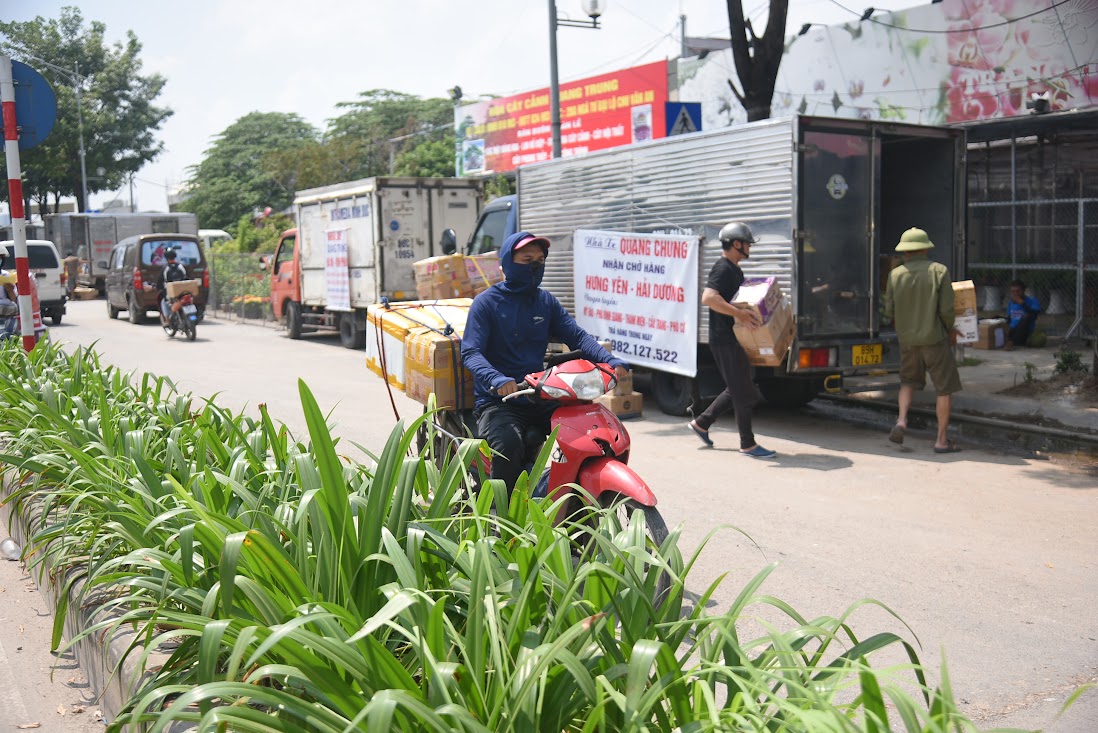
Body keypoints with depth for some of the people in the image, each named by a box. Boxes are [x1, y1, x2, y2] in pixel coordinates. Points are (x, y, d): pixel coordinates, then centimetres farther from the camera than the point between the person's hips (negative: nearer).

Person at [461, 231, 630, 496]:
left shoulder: (546, 301, 14)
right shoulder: (487, 302, -2)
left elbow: (577, 336, 5)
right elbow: (470, 352, -12)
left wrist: (612, 361, -14)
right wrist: (496, 378, -34)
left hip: (540, 398, 5)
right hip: (497, 401, -5)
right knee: (509, 445, -34)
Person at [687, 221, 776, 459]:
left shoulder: (734, 269, 17)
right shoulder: (723, 269, -15)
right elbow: (708, 298, -31)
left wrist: (750, 312, 15)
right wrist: (739, 314, -36)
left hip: (733, 338, 10)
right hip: (725, 340, -10)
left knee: (737, 388, 17)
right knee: (743, 391, -4)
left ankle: (701, 423, 26)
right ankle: (747, 444, 5)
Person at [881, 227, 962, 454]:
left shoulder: (895, 274, -3)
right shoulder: (938, 271, -9)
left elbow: (889, 312, -1)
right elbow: (946, 309, -12)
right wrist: (951, 329, 7)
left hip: (907, 339, 3)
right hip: (935, 338, -3)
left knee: (909, 381, 23)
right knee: (945, 388, 8)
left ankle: (901, 421, 1)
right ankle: (942, 440, 9)